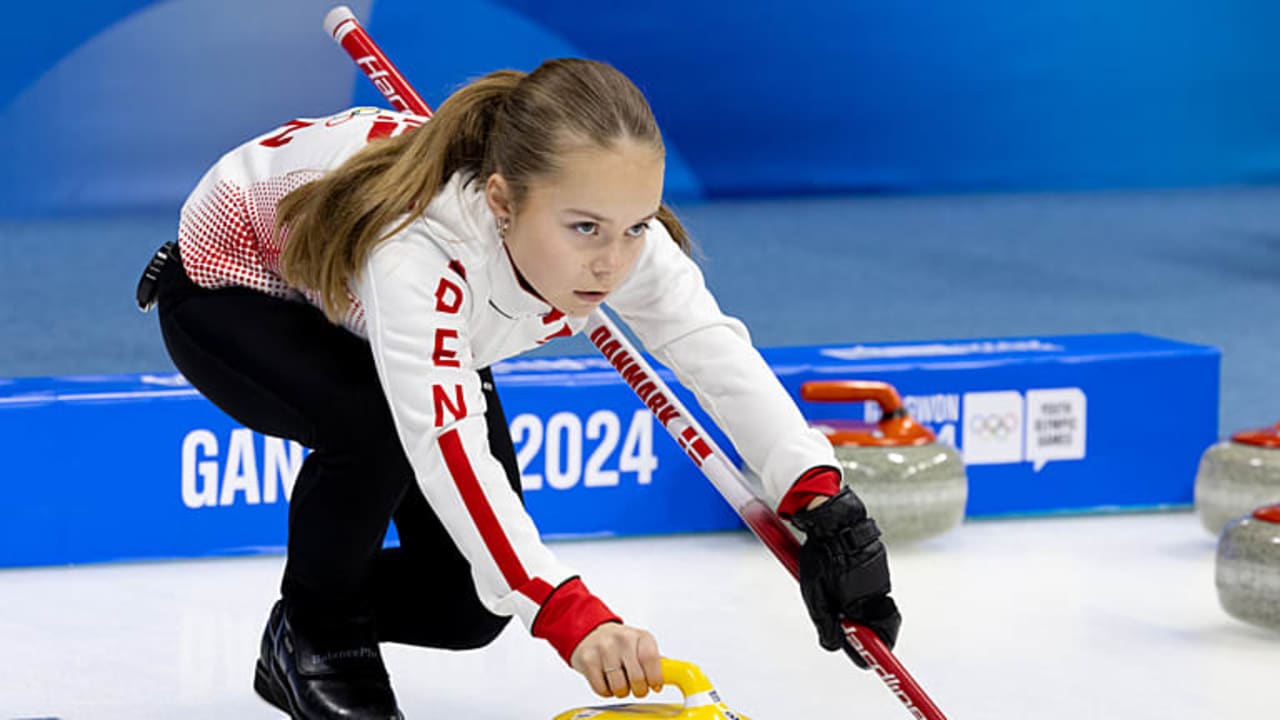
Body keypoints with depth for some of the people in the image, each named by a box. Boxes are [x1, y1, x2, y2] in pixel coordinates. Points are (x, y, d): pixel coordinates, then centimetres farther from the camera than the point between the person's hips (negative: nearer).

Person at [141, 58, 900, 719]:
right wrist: (567, 612, -65)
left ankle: (320, 630, 25)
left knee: (471, 604, -6)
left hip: (396, 322, 6)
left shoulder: (618, 231, -29)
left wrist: (823, 506, -49)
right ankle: (316, 638, -9)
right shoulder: (419, 242, -48)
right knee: (376, 425, -37)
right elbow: (442, 438, -56)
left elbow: (721, 355, -34)